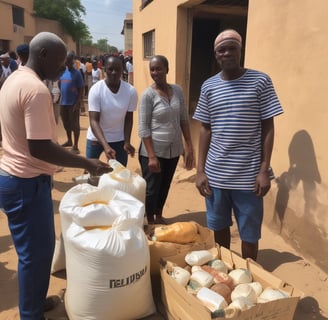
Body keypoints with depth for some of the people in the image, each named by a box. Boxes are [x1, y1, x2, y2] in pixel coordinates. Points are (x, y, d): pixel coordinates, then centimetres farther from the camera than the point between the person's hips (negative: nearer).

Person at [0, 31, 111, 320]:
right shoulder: (36, 89, -22)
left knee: (37, 246, 22)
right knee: (36, 251, 5)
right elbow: (40, 147, -27)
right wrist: (87, 163, -20)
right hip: (27, 183, -10)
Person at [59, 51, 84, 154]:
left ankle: (75, 146, 3)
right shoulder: (62, 72, 10)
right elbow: (60, 86, 18)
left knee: (74, 124, -2)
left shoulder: (77, 73, -8)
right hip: (63, 102, 6)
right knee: (66, 123, 17)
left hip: (73, 103, -6)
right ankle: (69, 141, 34)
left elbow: (81, 89, -10)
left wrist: (78, 103, -16)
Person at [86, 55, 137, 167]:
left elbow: (128, 119, -3)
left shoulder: (131, 91, -13)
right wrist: (105, 145, -37)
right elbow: (94, 121, -24)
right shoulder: (96, 89, -19)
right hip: (96, 138, -1)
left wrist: (127, 142, -17)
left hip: (119, 139, 2)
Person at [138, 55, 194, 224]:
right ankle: (150, 223, 27)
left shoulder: (177, 90, 1)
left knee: (165, 187, 19)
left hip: (173, 150, 5)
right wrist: (151, 156, -18)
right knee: (152, 189, 7)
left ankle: (159, 217, 39)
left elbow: (184, 119, 7)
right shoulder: (148, 95, -13)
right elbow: (143, 128, -14)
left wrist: (189, 146, 3)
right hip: (154, 151, -4)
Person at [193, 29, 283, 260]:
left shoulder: (260, 81, -5)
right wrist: (200, 170, 3)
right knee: (219, 227, 18)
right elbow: (206, 129, 8)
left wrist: (264, 170, -8)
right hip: (215, 174, 3)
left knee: (250, 234, 9)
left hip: (248, 175, -3)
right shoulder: (208, 86, 4)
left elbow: (268, 128, -3)